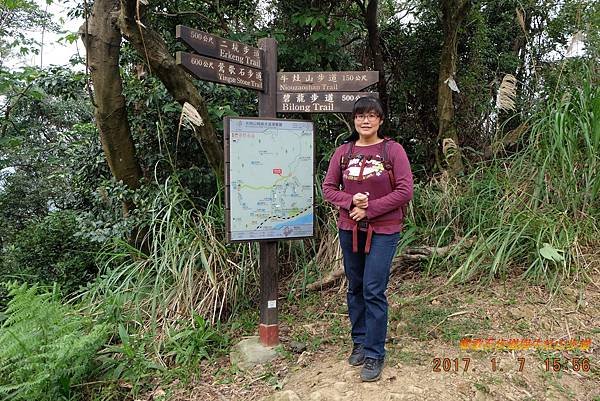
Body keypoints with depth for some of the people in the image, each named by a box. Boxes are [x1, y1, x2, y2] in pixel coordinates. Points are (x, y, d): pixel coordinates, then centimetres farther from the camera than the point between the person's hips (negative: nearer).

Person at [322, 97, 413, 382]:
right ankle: (359, 342, 33)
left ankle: (375, 355, 13)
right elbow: (328, 188, 5)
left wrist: (369, 209, -14)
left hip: (383, 231, -4)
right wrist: (351, 202, -14)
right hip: (349, 229, 4)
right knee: (355, 288, 14)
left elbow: (405, 191, -10)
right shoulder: (343, 152, 4)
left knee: (374, 291, -3)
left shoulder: (393, 150, -5)